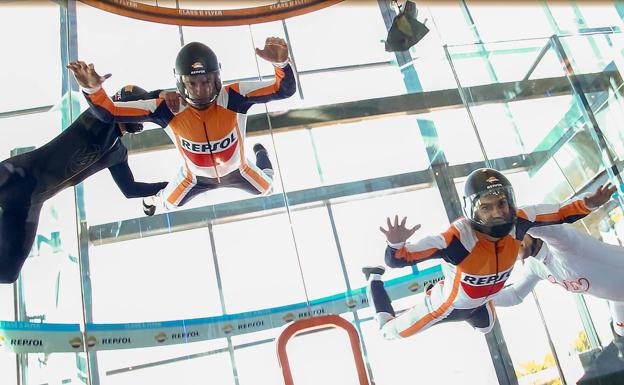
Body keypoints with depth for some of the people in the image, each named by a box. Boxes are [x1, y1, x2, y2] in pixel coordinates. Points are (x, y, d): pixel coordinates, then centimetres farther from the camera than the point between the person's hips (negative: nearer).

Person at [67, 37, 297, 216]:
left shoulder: (234, 97, -39)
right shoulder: (168, 109, -36)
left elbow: (285, 90, -43)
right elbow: (109, 114, -33)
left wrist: (281, 63, -65)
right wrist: (92, 90, -54)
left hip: (237, 170, 0)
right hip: (196, 177, 0)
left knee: (266, 188, 30)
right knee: (167, 204, 26)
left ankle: (260, 153, 64)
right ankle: (151, 199, 65)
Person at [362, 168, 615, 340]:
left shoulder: (516, 222, -28)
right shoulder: (457, 238, -45)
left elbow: (560, 214, -12)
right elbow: (396, 260, -46)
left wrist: (587, 204, -30)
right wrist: (396, 244, -67)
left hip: (478, 304, 6)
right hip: (447, 305, -5)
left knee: (486, 327, 40)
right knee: (389, 331, 12)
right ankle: (374, 279, 37)